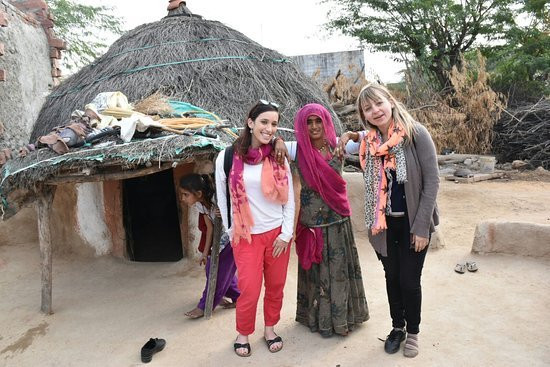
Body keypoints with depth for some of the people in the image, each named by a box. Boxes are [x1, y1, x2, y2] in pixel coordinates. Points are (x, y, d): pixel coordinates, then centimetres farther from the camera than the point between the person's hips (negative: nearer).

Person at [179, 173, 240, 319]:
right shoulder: (199, 205, -9)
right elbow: (210, 228, -2)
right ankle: (237, 297, 25)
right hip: (222, 237, 8)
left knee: (220, 270, -3)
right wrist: (205, 252, 1)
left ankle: (205, 306, 13)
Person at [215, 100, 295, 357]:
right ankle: (243, 334, 27)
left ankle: (270, 329, 37)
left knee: (276, 286, 13)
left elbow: (289, 198, 3)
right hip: (245, 236, -2)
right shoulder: (228, 156, -7)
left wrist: (286, 234, -2)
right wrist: (232, 231, 3)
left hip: (277, 233, 3)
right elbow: (222, 198, 2)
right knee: (250, 290, 0)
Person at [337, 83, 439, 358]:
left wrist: (421, 226, -15)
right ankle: (397, 327, 37)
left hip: (413, 222, -3)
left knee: (409, 281, 6)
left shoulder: (416, 133, -15)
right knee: (392, 277, 16)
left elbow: (432, 181, -14)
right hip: (384, 223, 4)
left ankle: (412, 332, 31)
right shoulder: (368, 141, -2)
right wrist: (350, 136, 0)